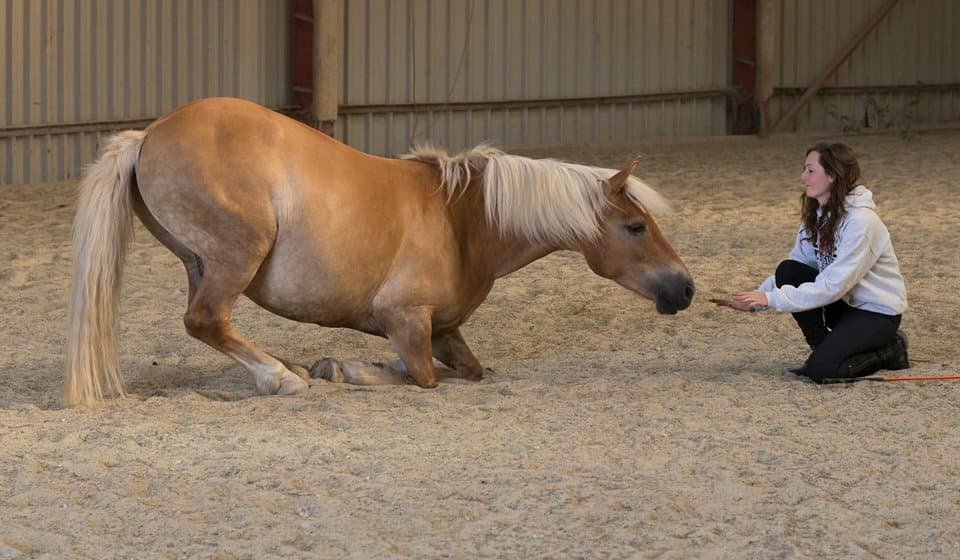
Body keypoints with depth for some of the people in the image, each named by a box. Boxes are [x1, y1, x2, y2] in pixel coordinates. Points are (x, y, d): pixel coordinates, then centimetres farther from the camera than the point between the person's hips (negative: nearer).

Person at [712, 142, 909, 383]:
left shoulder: (861, 221, -26)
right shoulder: (817, 215, 1)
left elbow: (832, 286, -29)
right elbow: (798, 264, 3)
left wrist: (772, 299, -31)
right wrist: (755, 301, -13)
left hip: (879, 311, -8)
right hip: (844, 301, 8)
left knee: (823, 370, -26)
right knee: (788, 271, -15)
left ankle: (890, 350, 0)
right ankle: (824, 348, 0)